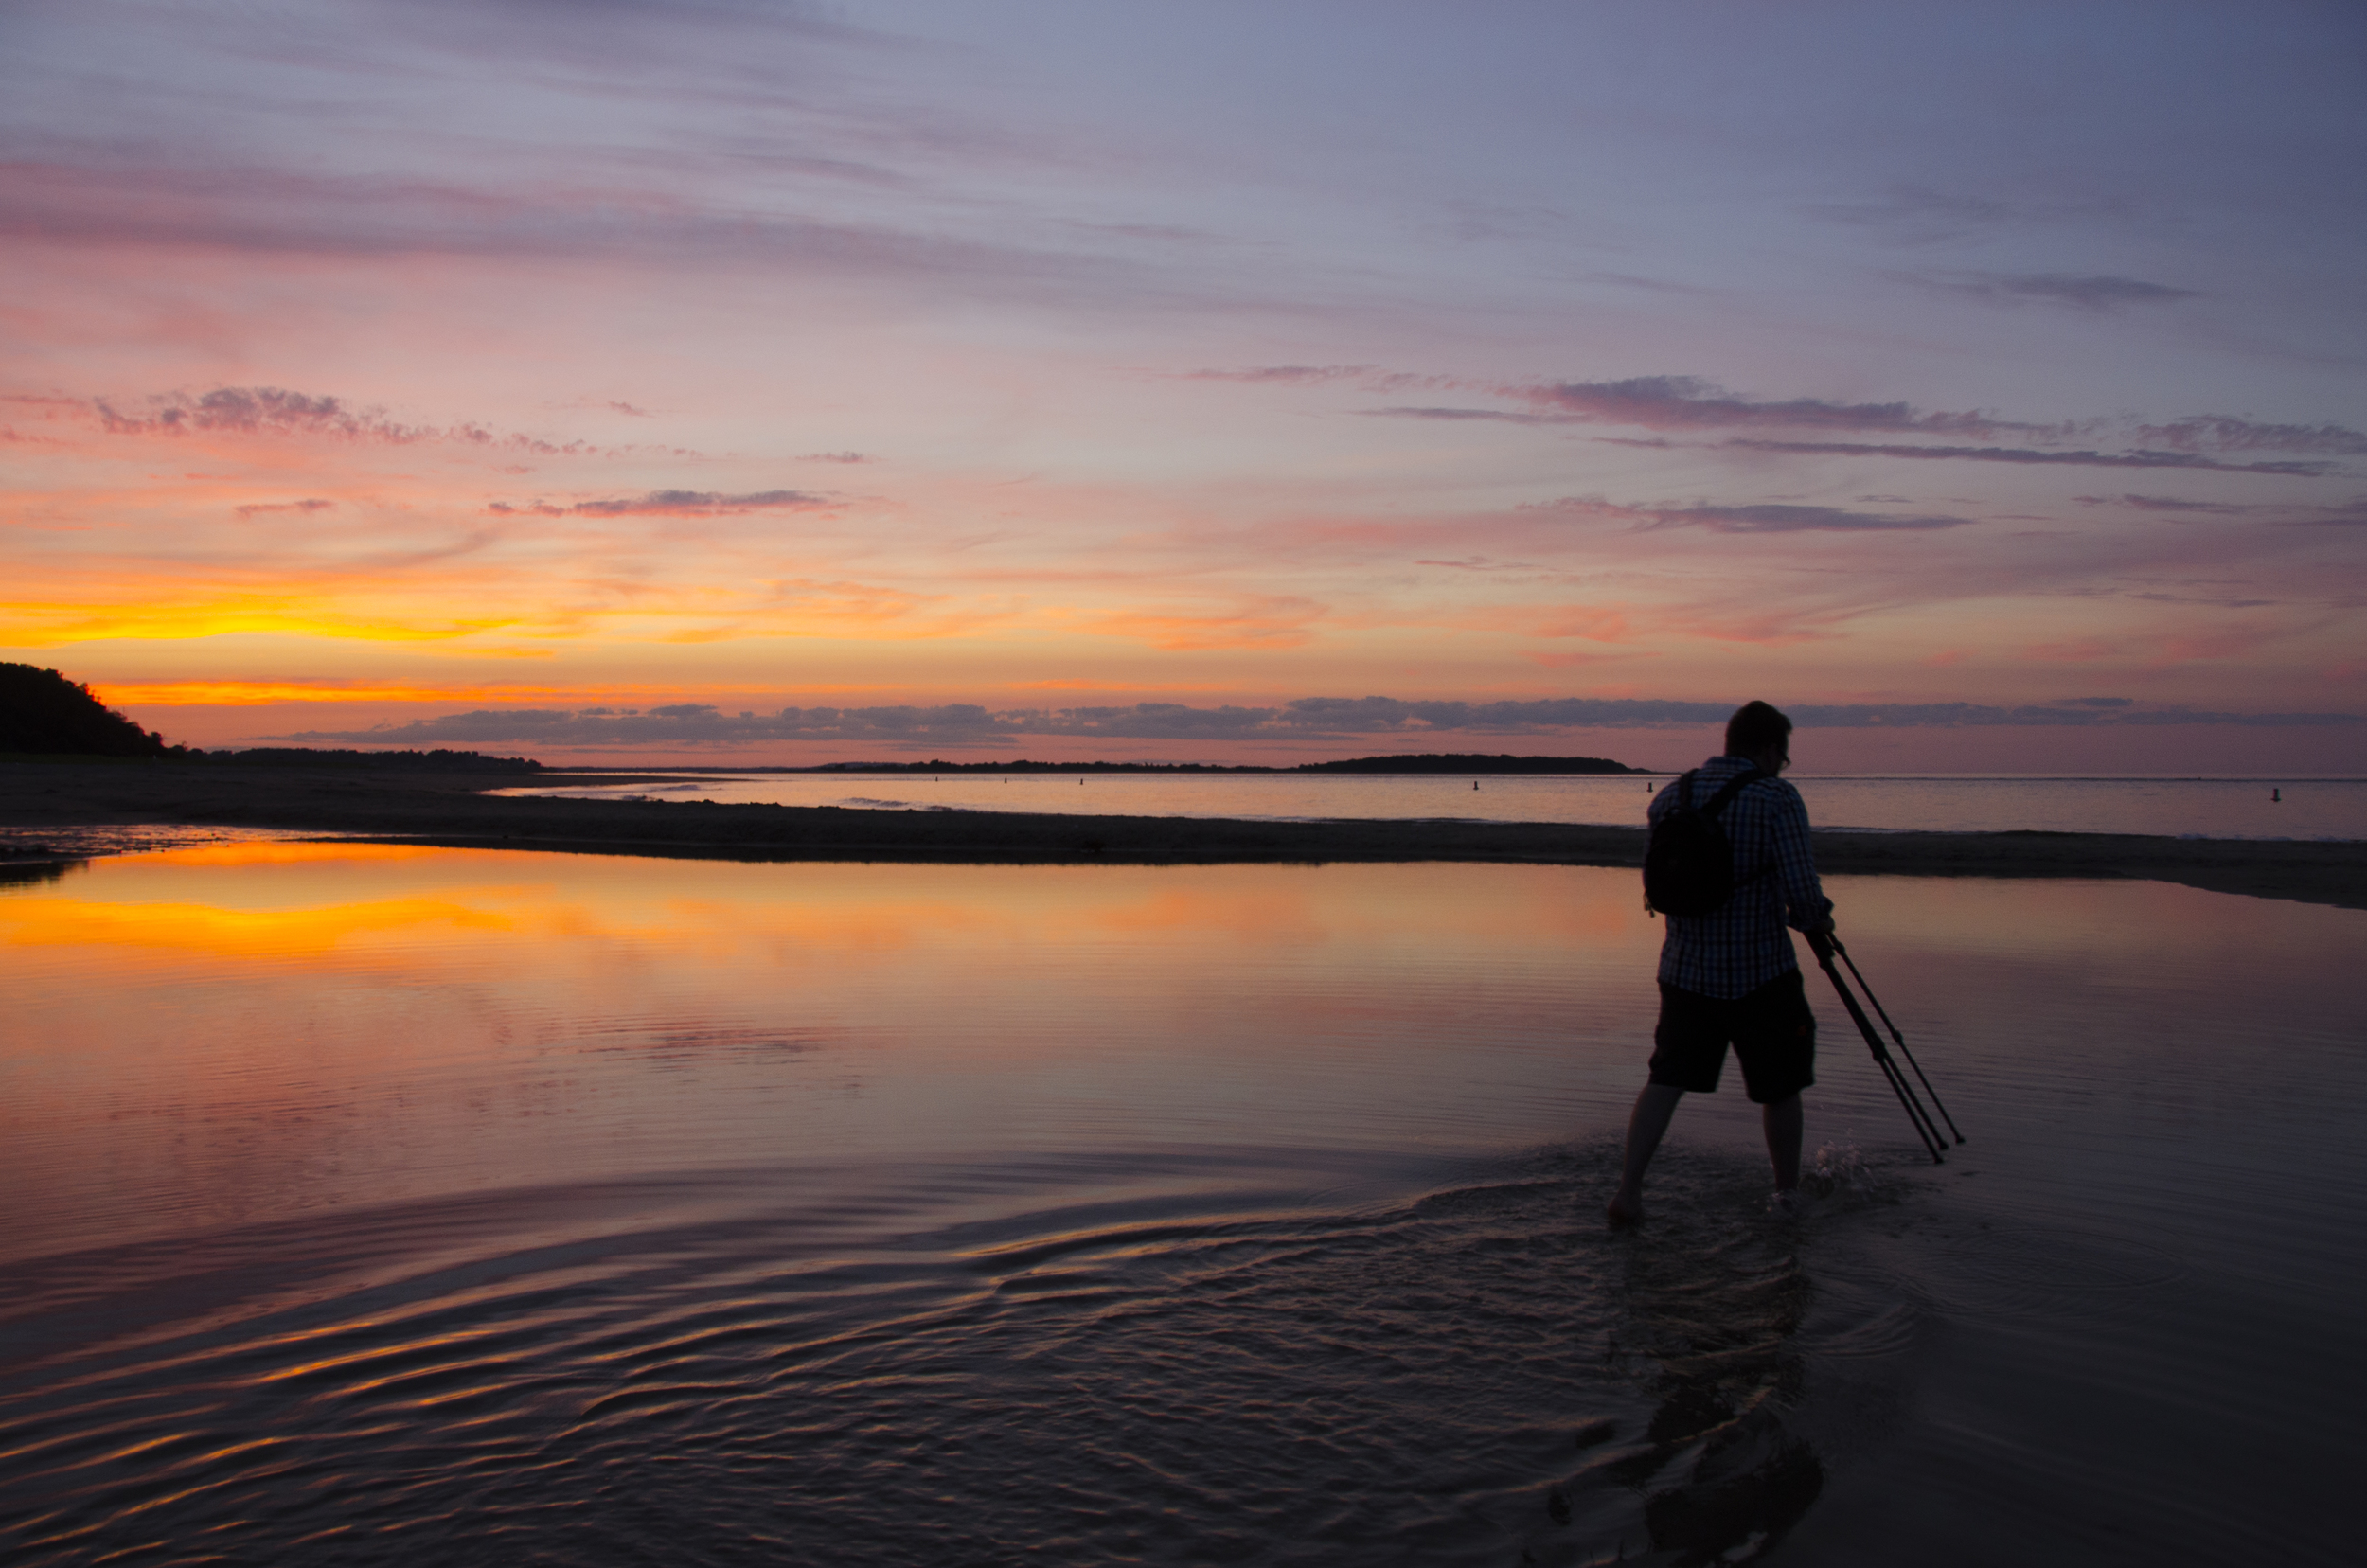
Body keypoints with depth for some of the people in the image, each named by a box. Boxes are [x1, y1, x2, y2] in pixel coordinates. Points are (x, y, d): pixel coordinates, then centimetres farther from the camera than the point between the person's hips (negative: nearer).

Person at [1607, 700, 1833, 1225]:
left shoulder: (1671, 797, 4)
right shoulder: (1777, 799, -12)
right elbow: (1802, 894, -18)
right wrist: (1816, 920, 3)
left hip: (1685, 969, 4)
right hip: (1760, 971, -4)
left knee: (1666, 1078, 10)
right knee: (1780, 1086, 14)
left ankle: (1628, 1191, 2)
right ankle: (1789, 1196, 27)